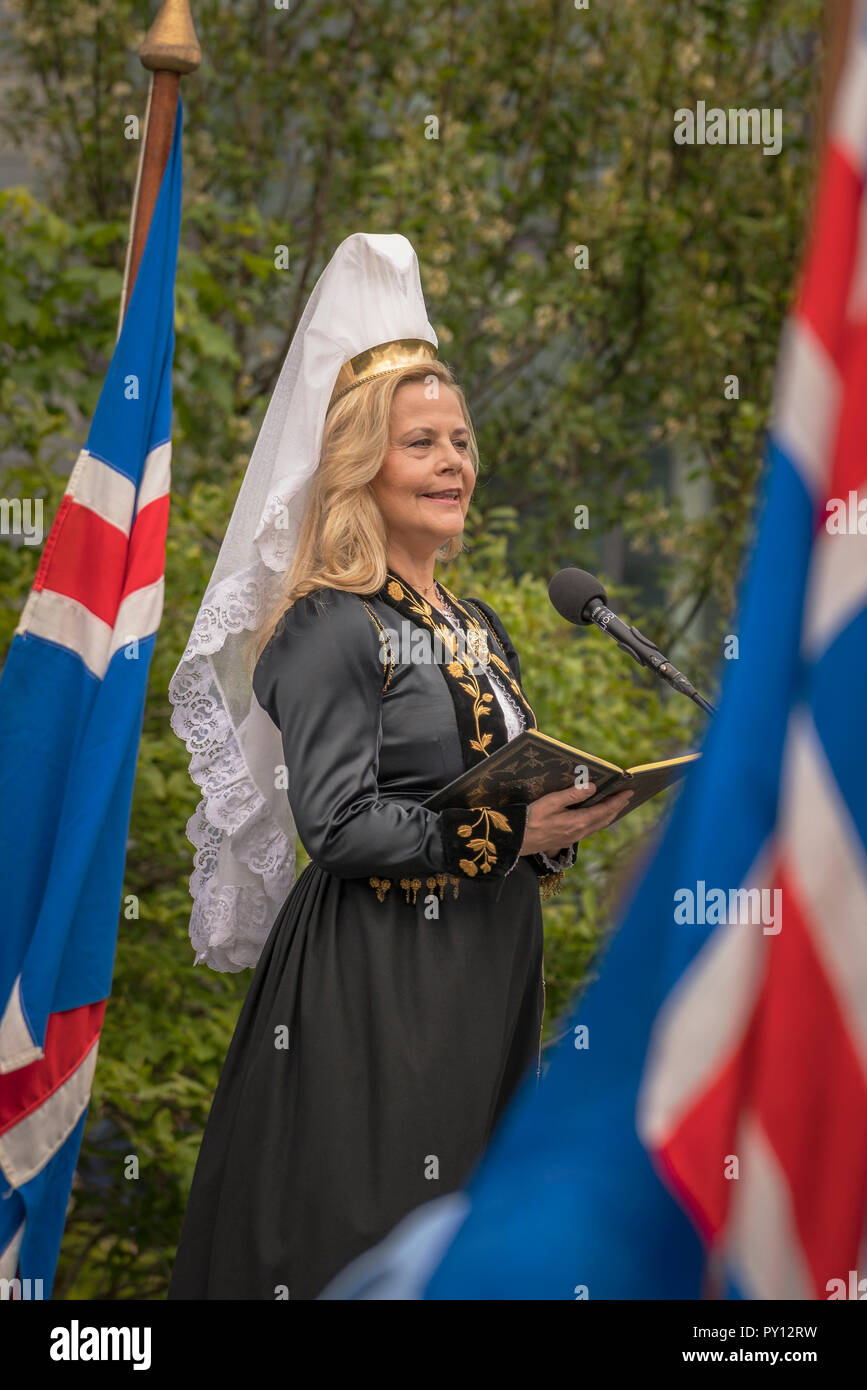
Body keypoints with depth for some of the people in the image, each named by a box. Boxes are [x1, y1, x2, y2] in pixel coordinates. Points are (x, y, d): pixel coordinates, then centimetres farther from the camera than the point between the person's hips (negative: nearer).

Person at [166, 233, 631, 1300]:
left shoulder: (479, 629, 15)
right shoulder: (332, 626, -10)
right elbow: (337, 823, -18)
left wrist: (561, 823, 1)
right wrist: (500, 834, -19)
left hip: (489, 968, 8)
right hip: (374, 972, -8)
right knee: (372, 1239, -7)